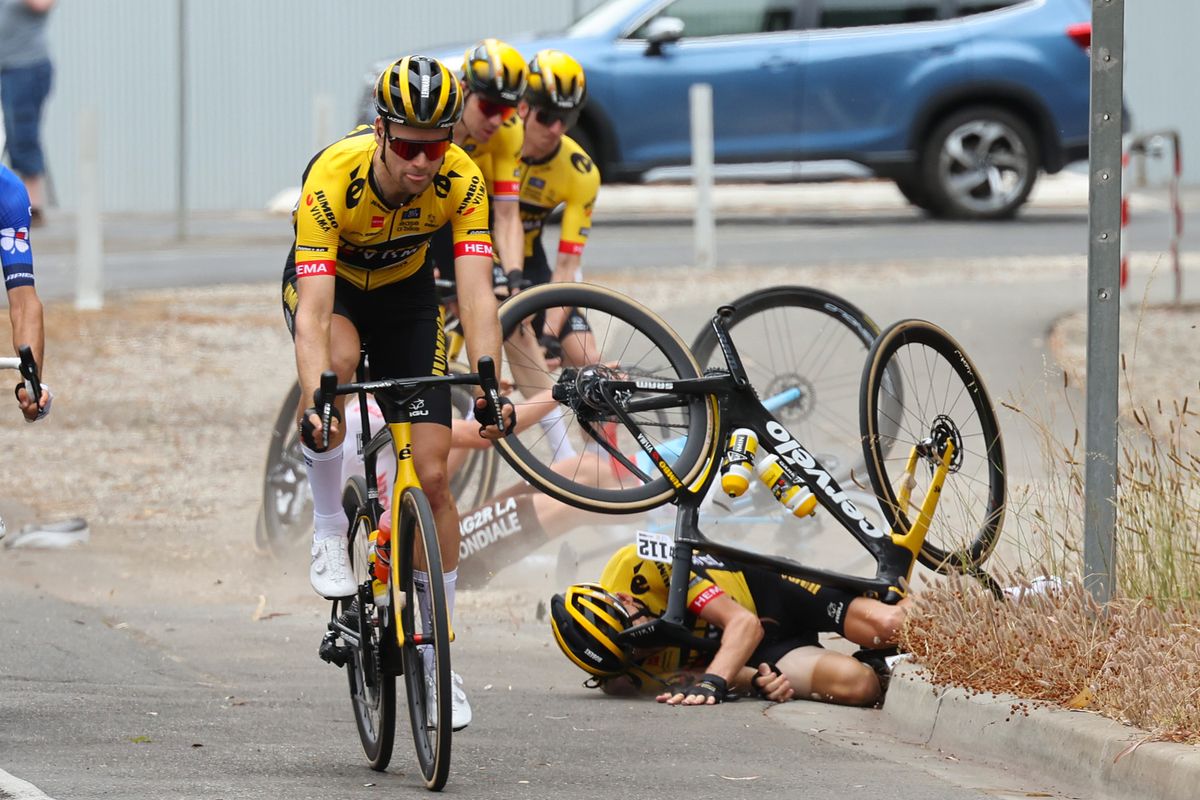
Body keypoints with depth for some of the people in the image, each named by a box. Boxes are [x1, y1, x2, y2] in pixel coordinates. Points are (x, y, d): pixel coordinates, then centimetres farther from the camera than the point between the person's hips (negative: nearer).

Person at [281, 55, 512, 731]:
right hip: (331, 284, -2)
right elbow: (314, 310, -43)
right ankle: (329, 530, -17)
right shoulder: (334, 179, -37)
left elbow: (477, 292, -36)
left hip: (405, 289, 2)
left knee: (432, 475, -7)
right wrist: (318, 399, -57)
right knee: (338, 358, -39)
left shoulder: (461, 181, -30)